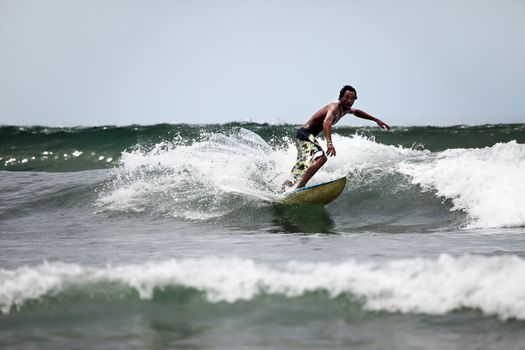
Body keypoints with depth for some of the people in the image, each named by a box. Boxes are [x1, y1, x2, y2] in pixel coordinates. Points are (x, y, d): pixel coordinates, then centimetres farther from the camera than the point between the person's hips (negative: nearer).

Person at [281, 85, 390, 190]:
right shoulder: (335, 108, -19)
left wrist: (376, 120, 35)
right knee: (321, 158, -30)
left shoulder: (344, 109, 12)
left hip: (307, 136, 10)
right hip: (305, 134, -10)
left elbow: (357, 112, 35)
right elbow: (326, 122, -39)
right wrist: (329, 143, -54)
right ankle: (299, 187, -37)